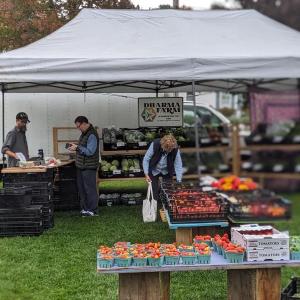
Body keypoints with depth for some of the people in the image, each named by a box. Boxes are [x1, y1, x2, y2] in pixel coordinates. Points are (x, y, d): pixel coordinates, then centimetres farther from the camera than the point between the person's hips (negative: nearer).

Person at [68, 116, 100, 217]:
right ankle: (84, 209, 24)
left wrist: (77, 147, -18)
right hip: (81, 166, 10)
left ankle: (93, 210, 4)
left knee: (90, 189, -3)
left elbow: (90, 151, -23)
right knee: (81, 188, 15)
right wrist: (75, 147, 5)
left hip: (89, 167, -10)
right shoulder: (84, 133, 13)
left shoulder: (92, 135, -18)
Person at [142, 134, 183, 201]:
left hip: (167, 172, 1)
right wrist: (146, 174, -23)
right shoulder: (155, 145, -29)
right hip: (154, 171, -1)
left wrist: (179, 181, -25)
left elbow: (178, 165, -20)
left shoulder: (175, 149, -26)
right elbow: (146, 159, -19)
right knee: (155, 191, -2)